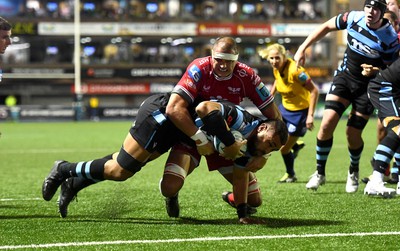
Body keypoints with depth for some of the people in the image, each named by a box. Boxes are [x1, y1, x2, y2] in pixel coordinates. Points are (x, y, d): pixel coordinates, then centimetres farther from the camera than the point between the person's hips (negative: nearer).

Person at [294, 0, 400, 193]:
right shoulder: (353, 18, -13)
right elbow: (327, 27, 3)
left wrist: (375, 71, -29)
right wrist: (303, 48, 1)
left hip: (368, 86, -2)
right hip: (345, 76, 2)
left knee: (353, 133, -4)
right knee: (327, 123, -13)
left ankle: (353, 172, 28)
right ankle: (320, 173, 3)